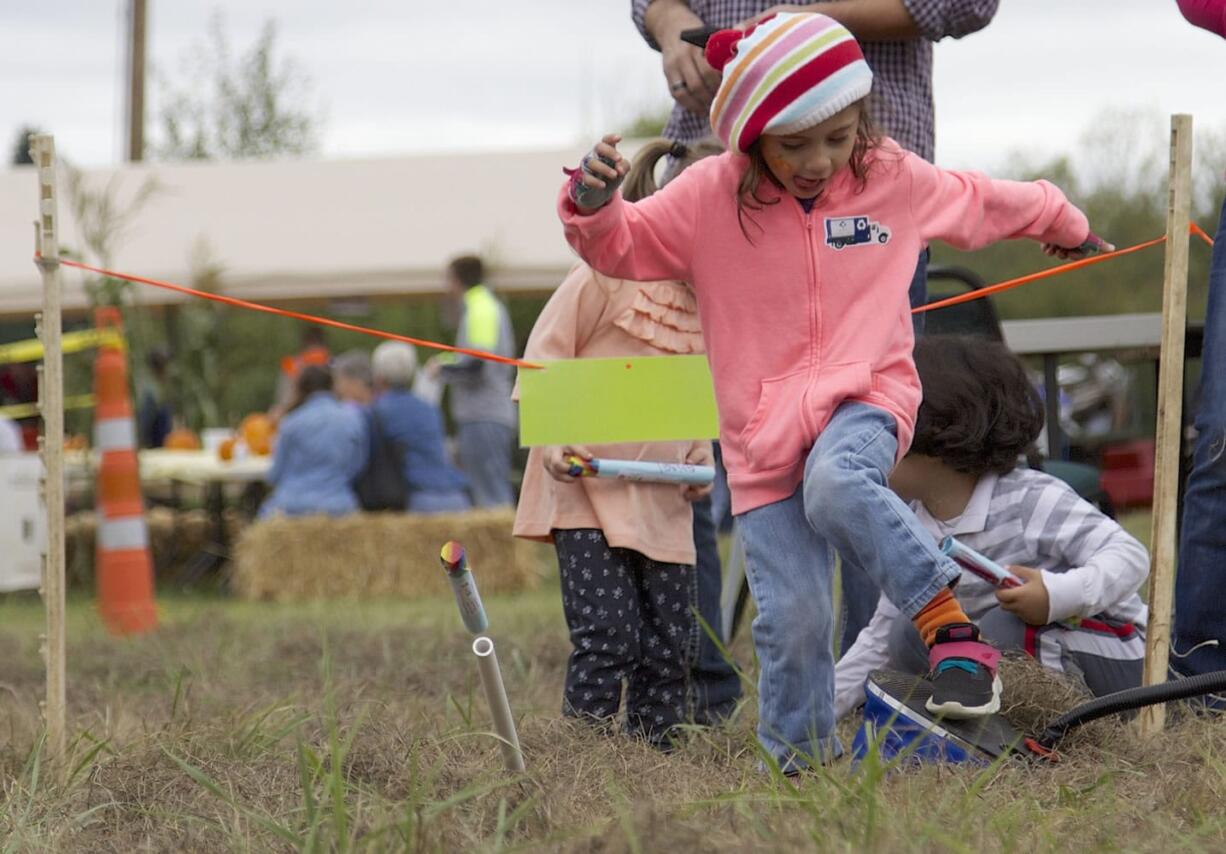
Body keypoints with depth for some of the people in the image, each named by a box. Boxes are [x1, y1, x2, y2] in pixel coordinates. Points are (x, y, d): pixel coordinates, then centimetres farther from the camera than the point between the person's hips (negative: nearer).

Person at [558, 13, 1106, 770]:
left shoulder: (895, 181, 2)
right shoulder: (709, 197, -3)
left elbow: (979, 202, 21)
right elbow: (622, 248, 1)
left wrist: (1062, 221, 39)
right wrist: (593, 204, -22)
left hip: (865, 400, -1)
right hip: (764, 436, 1)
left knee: (836, 487, -37)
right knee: (793, 619, -6)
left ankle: (949, 623, -26)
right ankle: (801, 766, 12)